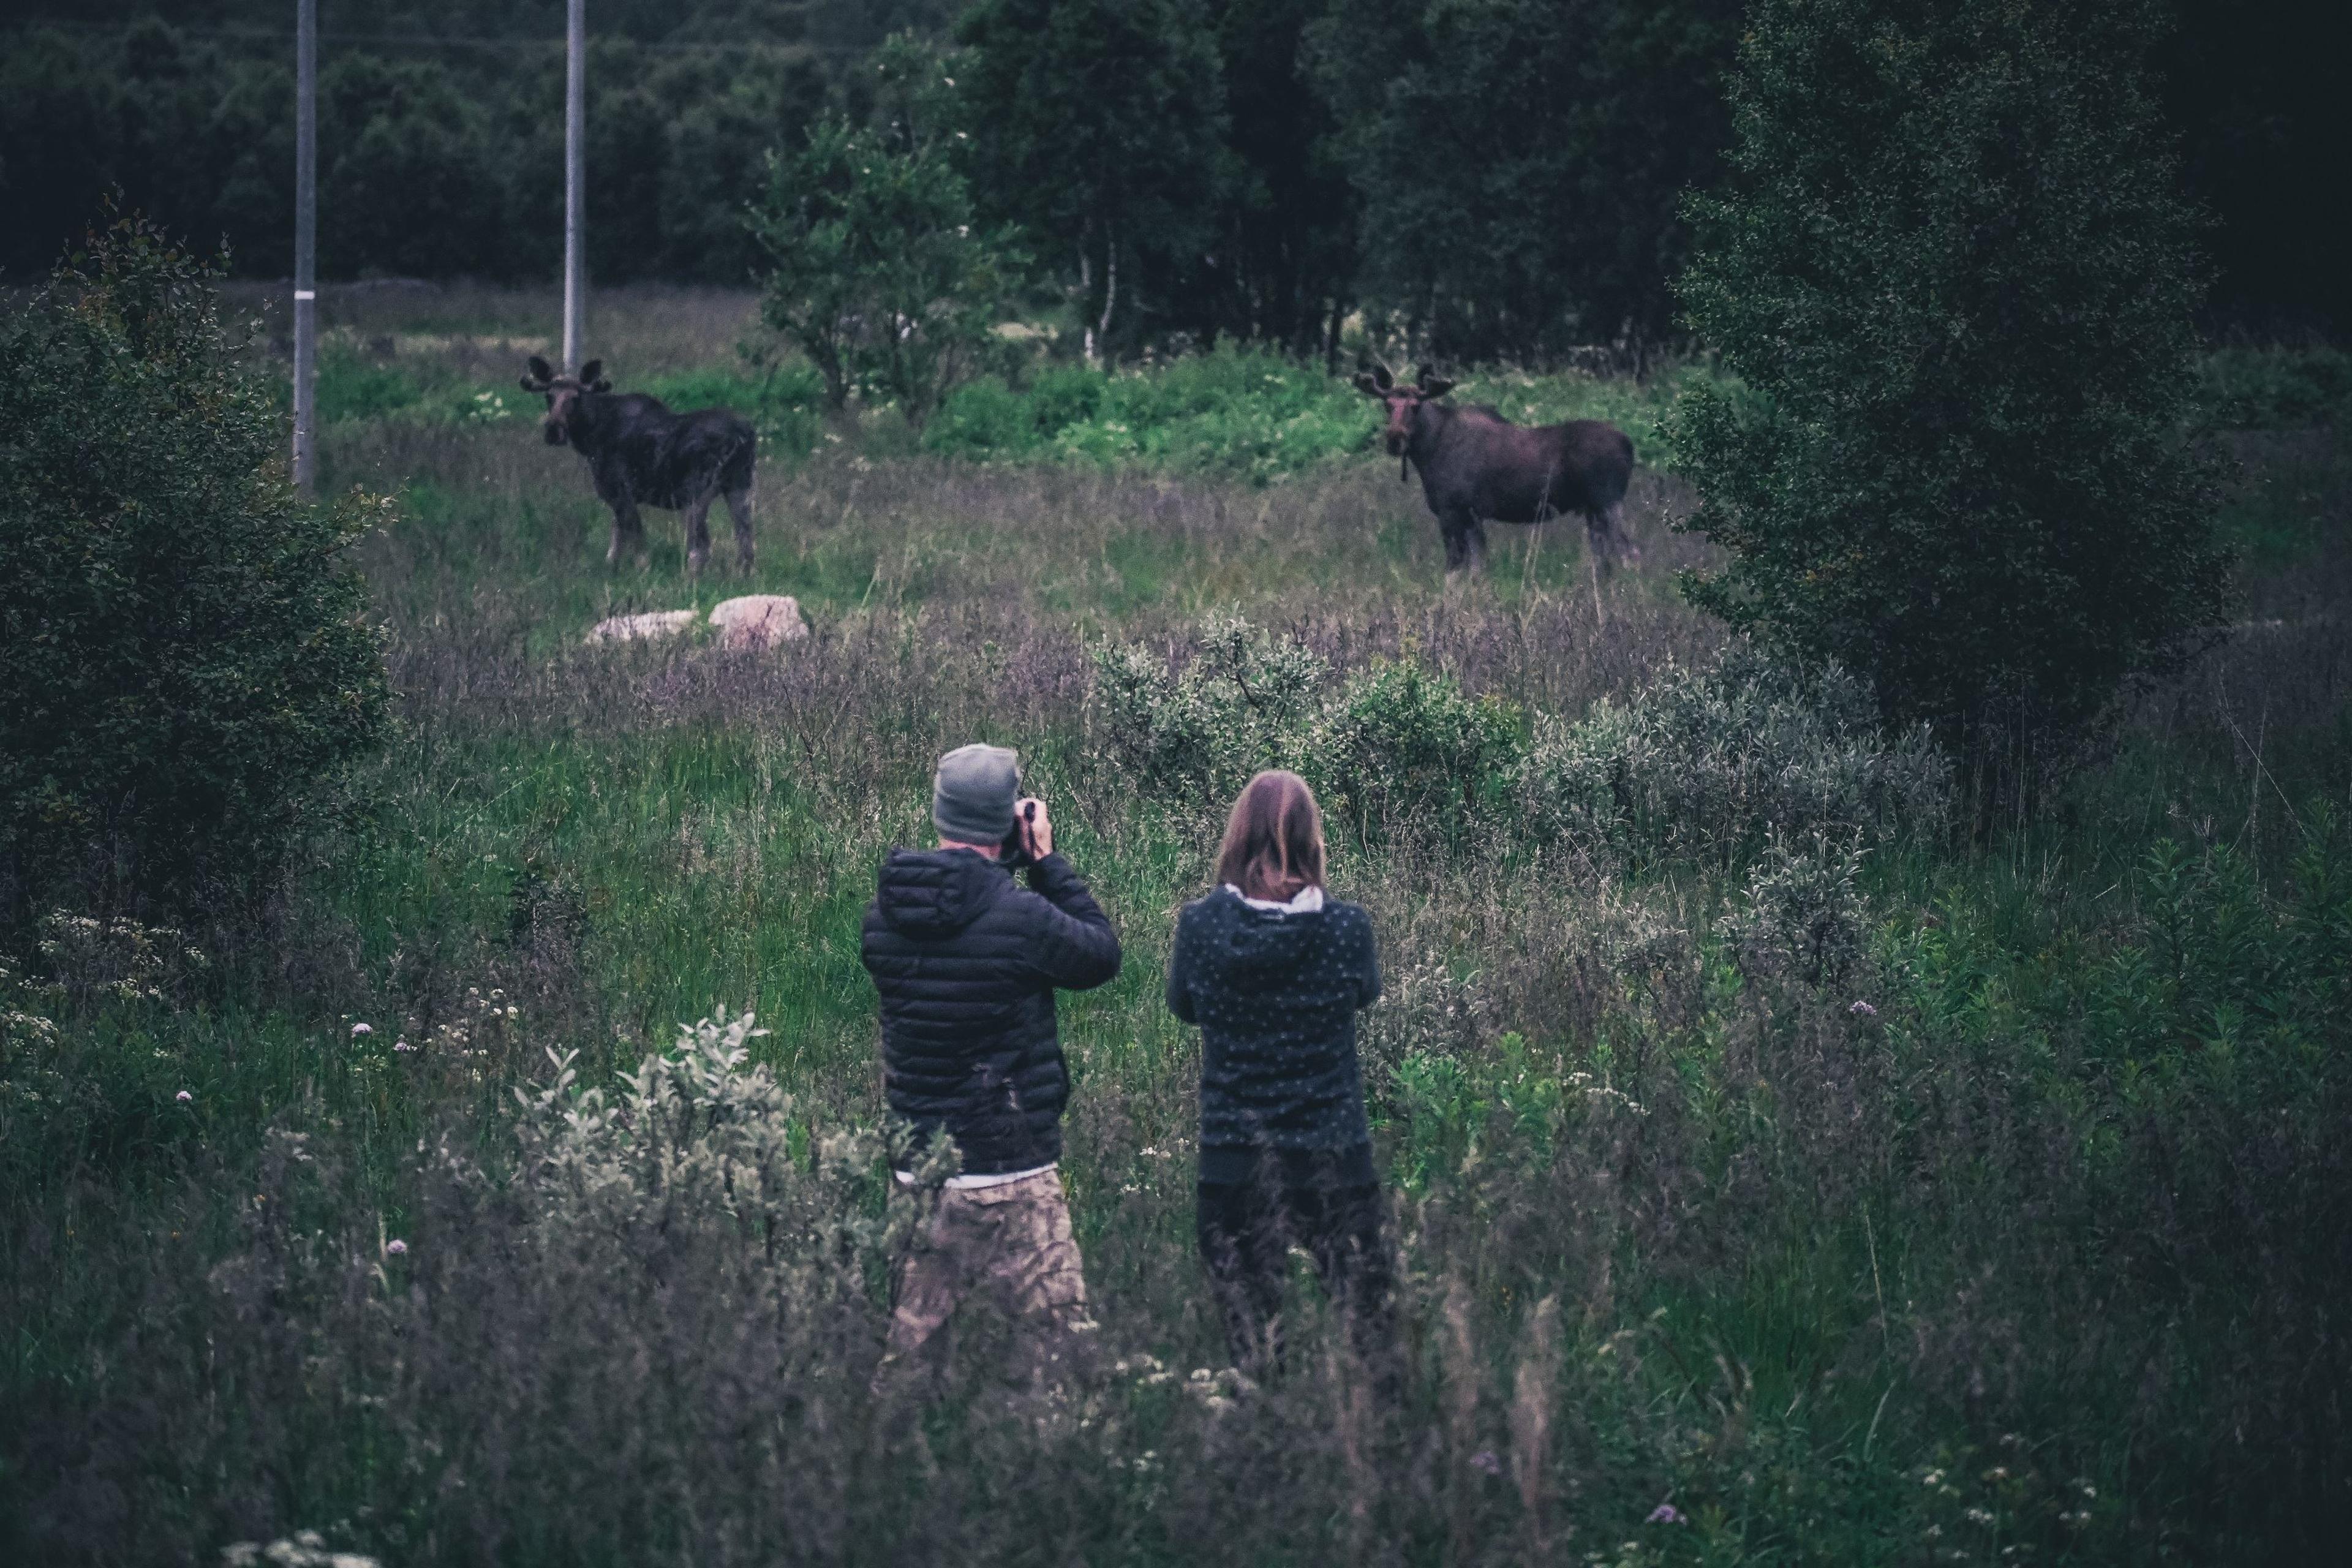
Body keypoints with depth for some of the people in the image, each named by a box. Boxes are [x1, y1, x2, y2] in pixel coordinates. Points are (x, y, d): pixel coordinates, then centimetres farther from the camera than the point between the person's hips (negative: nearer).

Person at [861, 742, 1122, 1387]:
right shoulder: (1018, 915, -17)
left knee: (903, 1347, 14)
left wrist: (1011, 865, 14)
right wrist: (1047, 861, 3)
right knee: (1061, 1346, 1)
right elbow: (1103, 954, -2)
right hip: (1011, 1178, -6)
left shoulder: (883, 914, 0)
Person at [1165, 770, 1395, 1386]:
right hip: (1334, 1154, 0)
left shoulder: (1201, 924, -12)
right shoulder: (1346, 927, -13)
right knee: (1366, 1319, 12)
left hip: (1233, 1157, 1)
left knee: (1248, 1329, 12)